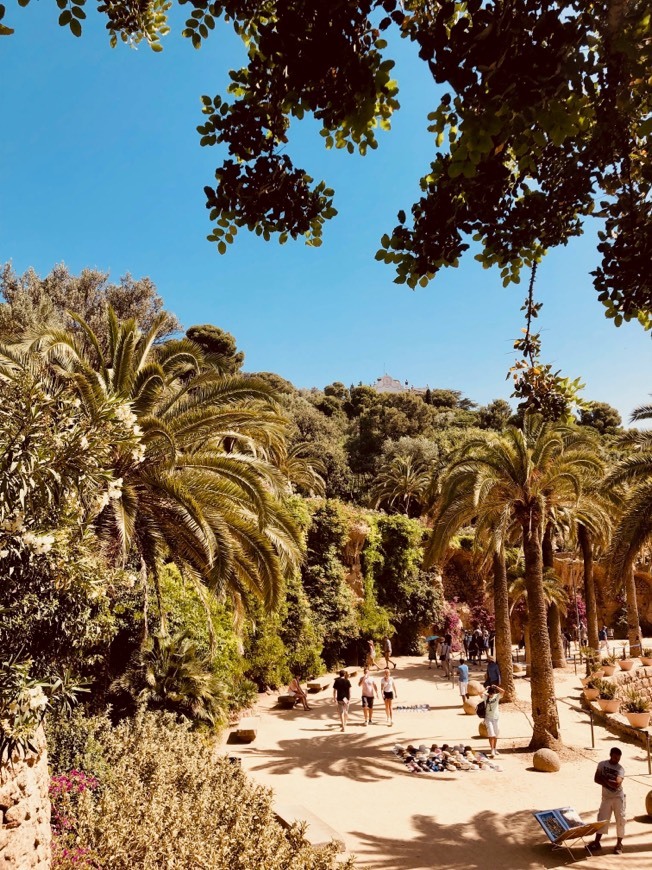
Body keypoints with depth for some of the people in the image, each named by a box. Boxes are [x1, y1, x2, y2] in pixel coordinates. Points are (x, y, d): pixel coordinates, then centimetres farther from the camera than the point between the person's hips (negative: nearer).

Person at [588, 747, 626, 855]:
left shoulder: (620, 769, -11)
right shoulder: (602, 764, -2)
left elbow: (617, 783, -24)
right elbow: (596, 779, -5)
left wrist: (604, 779, -15)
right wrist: (609, 784, -16)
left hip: (618, 798, -2)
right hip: (606, 797, 2)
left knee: (620, 820, 3)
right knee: (602, 820, 5)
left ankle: (619, 844, 18)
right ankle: (597, 843, 12)